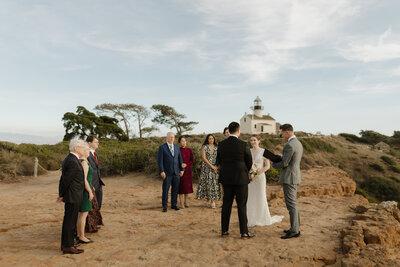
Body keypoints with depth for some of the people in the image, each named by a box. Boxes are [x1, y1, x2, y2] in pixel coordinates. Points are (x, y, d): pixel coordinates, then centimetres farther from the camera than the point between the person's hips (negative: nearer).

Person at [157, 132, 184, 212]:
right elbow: (160, 160, -9)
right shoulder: (162, 147, -5)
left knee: (175, 189, 8)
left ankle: (174, 205, 19)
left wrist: (182, 169, 6)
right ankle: (164, 206, 12)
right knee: (165, 190, 1)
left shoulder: (177, 147, 10)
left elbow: (180, 159, 11)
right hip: (167, 173, -4)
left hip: (176, 172, 4)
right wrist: (161, 171, -16)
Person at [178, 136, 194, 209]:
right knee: (181, 185, -2)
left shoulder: (189, 150, 6)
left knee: (187, 185, 7)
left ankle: (186, 201, 20)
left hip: (188, 170, 3)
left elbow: (192, 160, 2)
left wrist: (186, 164, -14)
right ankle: (181, 202, 4)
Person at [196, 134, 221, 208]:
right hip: (206, 168, -2)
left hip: (215, 168, 2)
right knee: (207, 183, -3)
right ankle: (208, 200, 9)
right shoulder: (204, 147, 0)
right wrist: (211, 166, -13)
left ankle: (213, 201, -1)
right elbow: (203, 158, -8)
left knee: (214, 183, -3)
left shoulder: (216, 147, 9)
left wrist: (217, 167, -7)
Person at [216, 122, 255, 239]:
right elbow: (249, 162, -2)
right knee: (242, 206, 3)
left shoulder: (221, 144, 0)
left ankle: (224, 230, 17)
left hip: (226, 179, 4)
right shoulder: (244, 145, -11)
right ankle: (244, 232, 10)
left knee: (226, 205, 11)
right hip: (240, 179, -4)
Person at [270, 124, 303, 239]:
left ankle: (294, 231, 3)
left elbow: (284, 163, -18)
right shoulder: (298, 143, 12)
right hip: (295, 177, 10)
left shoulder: (289, 145, -21)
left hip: (289, 178, -10)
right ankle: (296, 228, 25)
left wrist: (274, 164, 1)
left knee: (291, 205, -4)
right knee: (293, 204, 17)